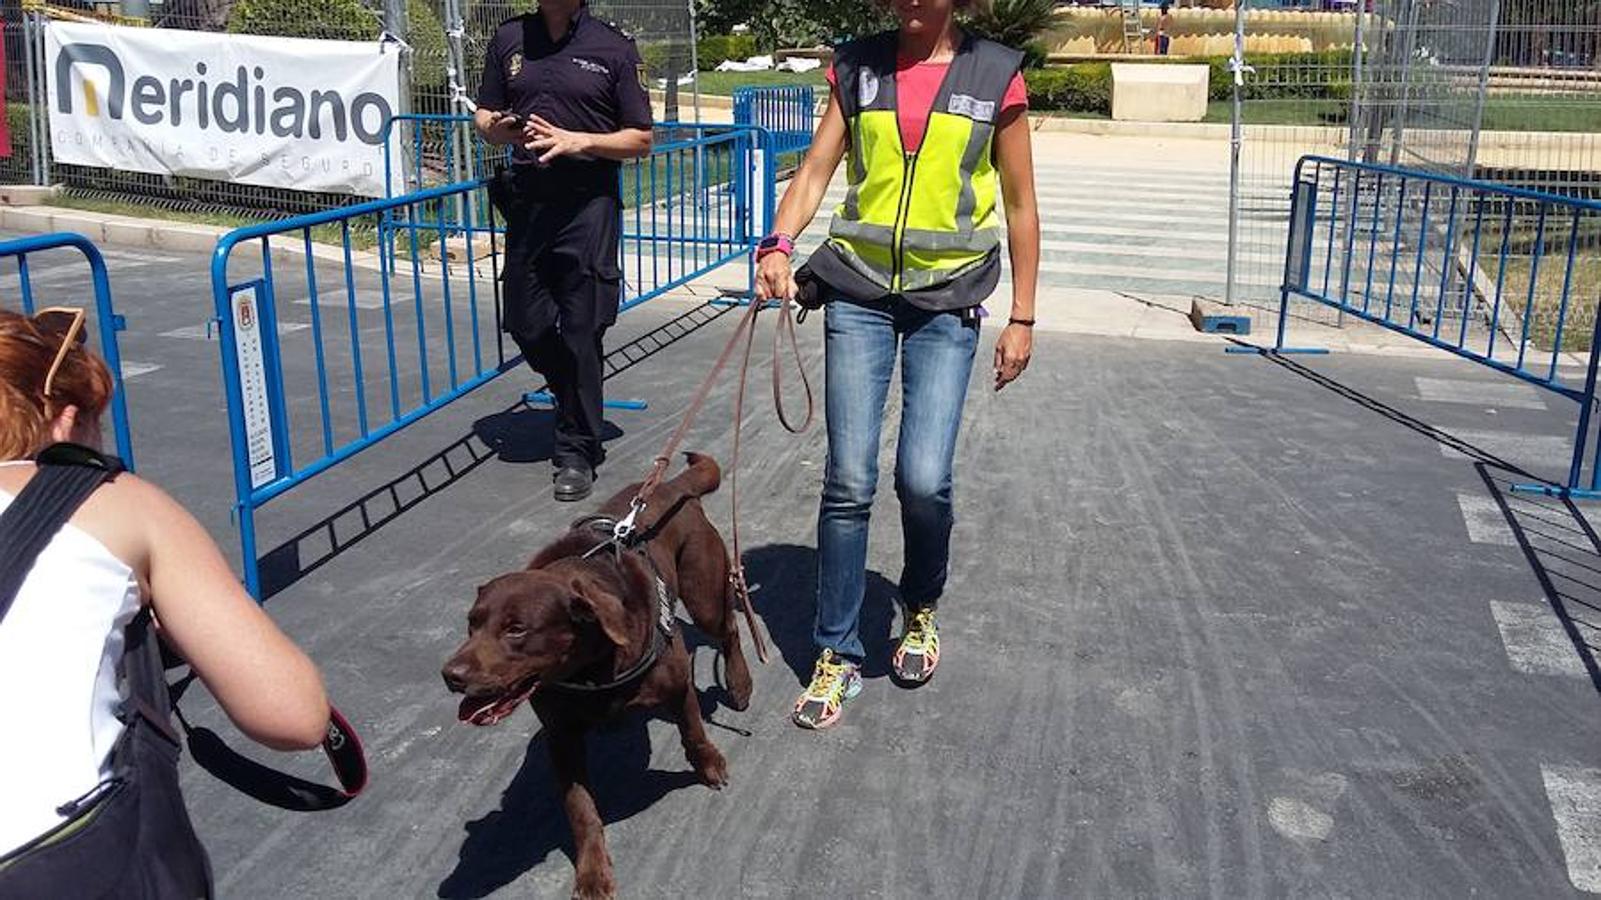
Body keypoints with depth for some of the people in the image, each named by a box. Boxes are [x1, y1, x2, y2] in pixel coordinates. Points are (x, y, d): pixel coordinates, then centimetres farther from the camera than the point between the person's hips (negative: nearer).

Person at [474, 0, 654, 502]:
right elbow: (484, 118, 16)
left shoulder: (613, 48, -1)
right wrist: (499, 128, -8)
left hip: (587, 202, -4)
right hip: (526, 199, 4)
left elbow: (641, 140, 0)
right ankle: (577, 399, 37)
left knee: (581, 332, -1)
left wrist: (579, 141, -15)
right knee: (526, 323, 7)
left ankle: (577, 451, 12)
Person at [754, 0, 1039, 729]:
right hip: (859, 293, 2)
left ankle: (920, 607, 23)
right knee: (848, 481, -2)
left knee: (924, 479, -9)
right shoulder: (857, 67, 7)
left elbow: (1020, 205, 5)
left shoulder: (996, 76, 2)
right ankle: (838, 654, 12)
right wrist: (779, 245, -17)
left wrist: (1022, 317, 3)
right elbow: (816, 171, 3)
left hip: (947, 301, -1)